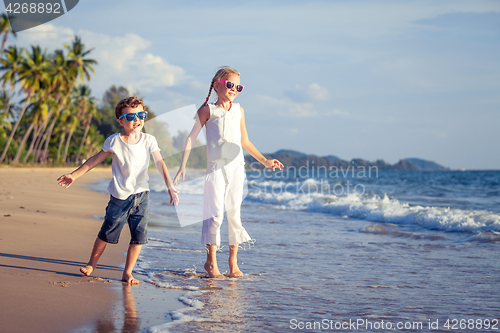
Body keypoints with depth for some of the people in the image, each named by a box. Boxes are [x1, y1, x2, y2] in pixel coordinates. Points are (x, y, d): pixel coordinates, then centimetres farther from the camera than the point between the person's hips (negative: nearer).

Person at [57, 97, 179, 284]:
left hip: (141, 195, 2)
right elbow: (95, 160, 2)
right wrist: (74, 175, 1)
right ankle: (92, 264, 25)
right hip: (120, 197, -2)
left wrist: (170, 186, -16)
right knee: (107, 233, 3)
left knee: (139, 235, -1)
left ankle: (127, 273, 11)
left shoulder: (149, 141, 0)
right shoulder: (115, 141, -5)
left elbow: (160, 163, -5)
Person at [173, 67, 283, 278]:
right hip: (215, 167, -4)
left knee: (234, 213, 4)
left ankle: (233, 261, 12)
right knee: (215, 214, -5)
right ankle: (211, 261, 6)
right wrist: (182, 167, -7)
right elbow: (191, 138, -1)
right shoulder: (208, 110, -1)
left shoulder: (239, 111, 12)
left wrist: (265, 161, 20)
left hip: (236, 167, 4)